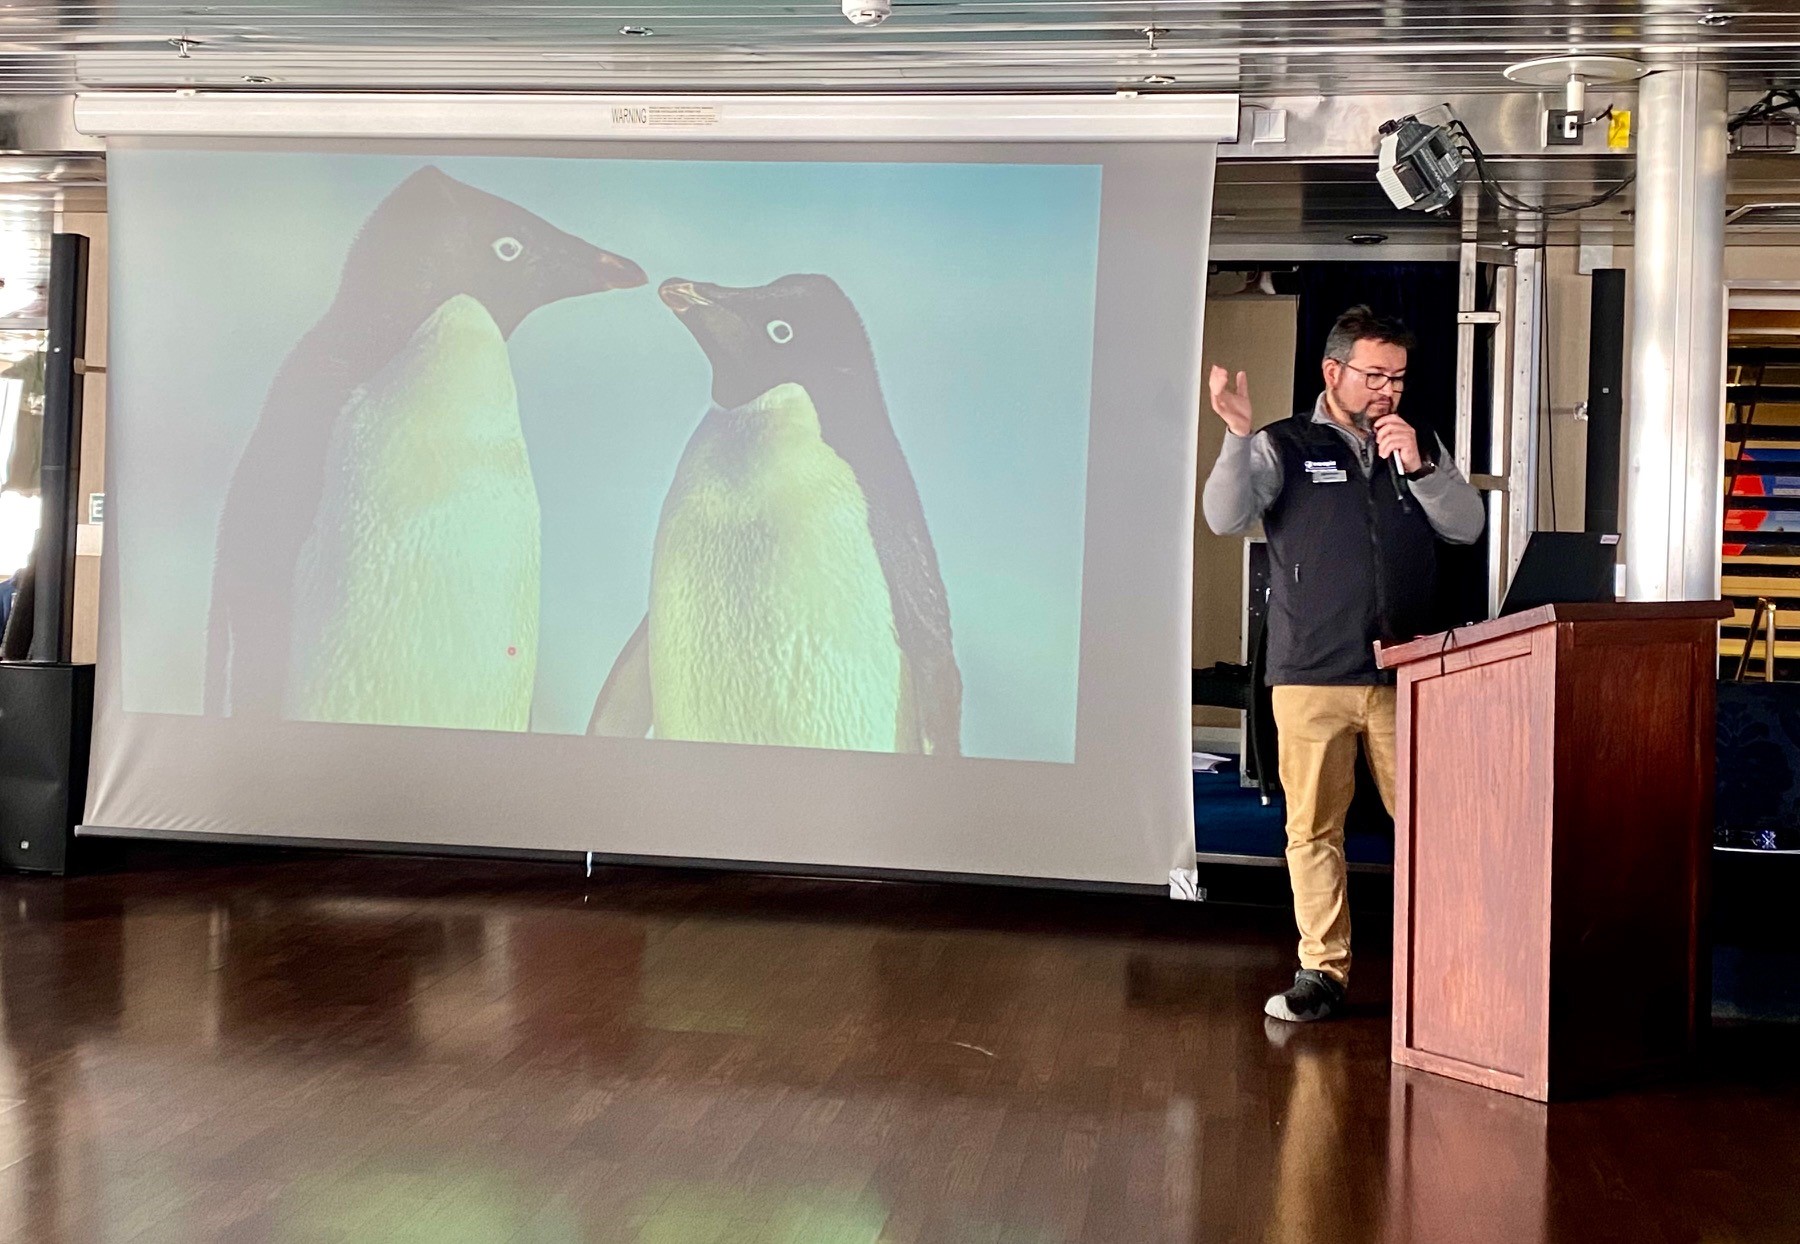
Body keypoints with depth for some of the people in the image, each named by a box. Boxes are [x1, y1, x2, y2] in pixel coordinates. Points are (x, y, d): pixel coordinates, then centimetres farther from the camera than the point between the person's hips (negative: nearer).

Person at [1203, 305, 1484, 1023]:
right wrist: (1237, 436, -23)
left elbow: (1466, 527, 5)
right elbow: (1226, 518, -9)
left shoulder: (1421, 446, 15)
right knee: (1314, 828, 1)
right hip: (1312, 675, -2)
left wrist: (1418, 466, -9)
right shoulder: (1285, 447, 4)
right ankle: (1323, 972, 10)